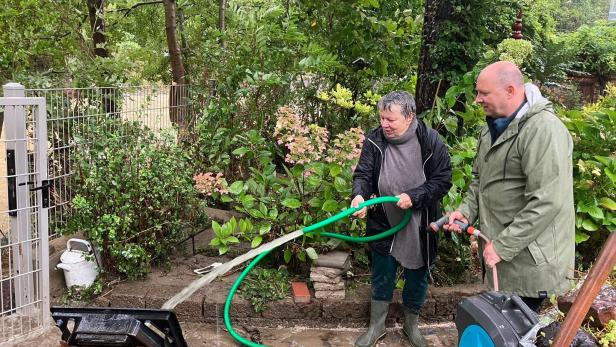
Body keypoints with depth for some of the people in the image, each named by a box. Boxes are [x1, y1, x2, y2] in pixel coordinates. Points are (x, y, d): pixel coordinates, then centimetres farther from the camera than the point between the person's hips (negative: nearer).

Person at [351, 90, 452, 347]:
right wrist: (359, 195, -29)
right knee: (382, 278, 14)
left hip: (419, 226, -1)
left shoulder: (430, 141, -13)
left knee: (417, 278, 15)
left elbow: (442, 180, -11)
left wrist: (413, 197, -24)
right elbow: (363, 173, -8)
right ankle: (376, 326, 34)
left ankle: (411, 325, 39)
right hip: (383, 223, 1)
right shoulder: (374, 140, -8)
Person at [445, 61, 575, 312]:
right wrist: (466, 211, 5)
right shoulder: (495, 126, 11)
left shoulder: (543, 129, -20)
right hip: (498, 251, 9)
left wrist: (502, 246, -20)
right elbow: (480, 177, 22)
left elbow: (547, 202, -25)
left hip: (528, 259, -9)